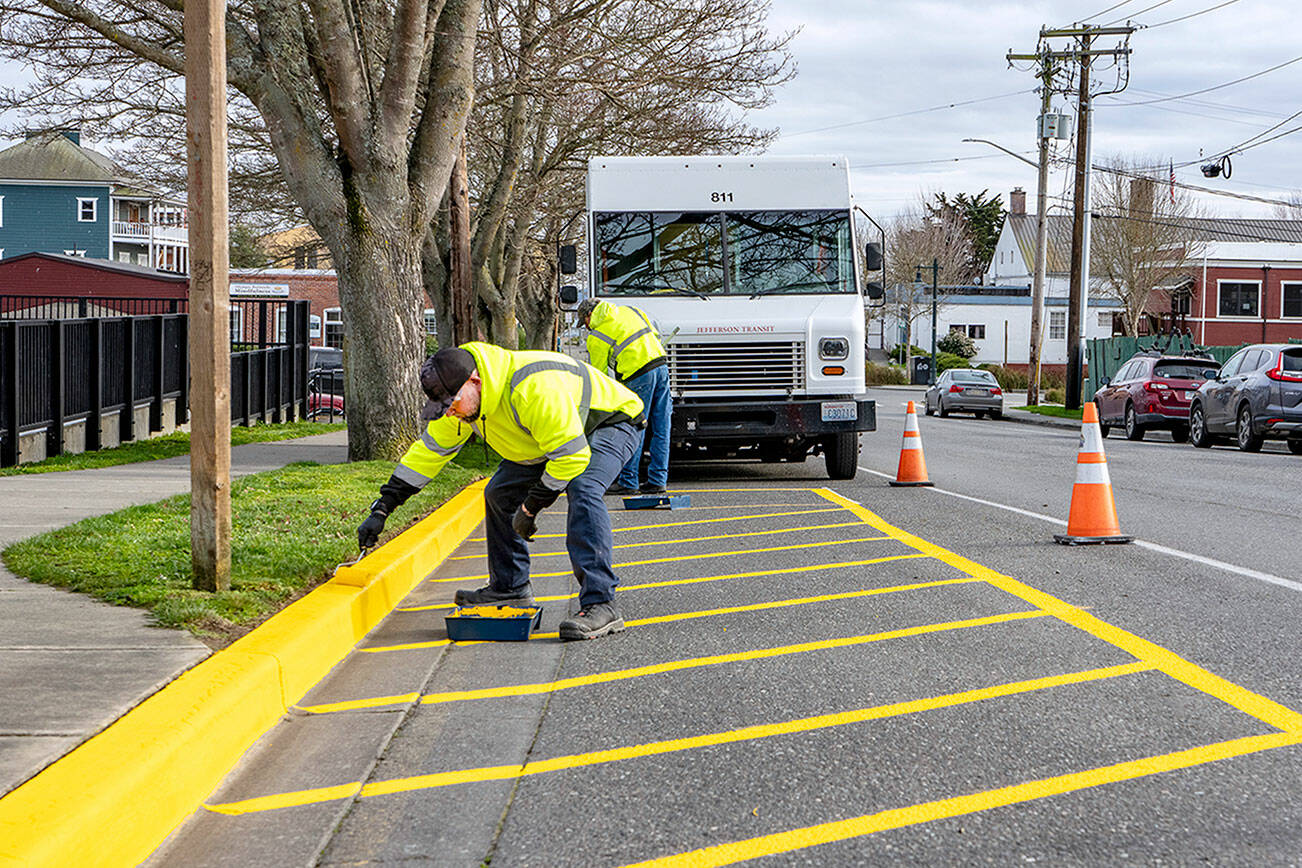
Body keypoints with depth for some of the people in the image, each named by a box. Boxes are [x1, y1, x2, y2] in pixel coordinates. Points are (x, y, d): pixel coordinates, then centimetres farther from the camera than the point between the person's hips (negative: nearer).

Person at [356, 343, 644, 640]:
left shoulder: (533, 388, -40)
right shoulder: (461, 400, -13)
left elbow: (571, 457, -36)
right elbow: (429, 450, -2)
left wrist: (530, 509, -24)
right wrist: (382, 509, -5)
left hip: (611, 422, -9)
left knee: (582, 490, -33)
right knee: (500, 494, 5)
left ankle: (600, 606, -34)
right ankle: (510, 588, 21)